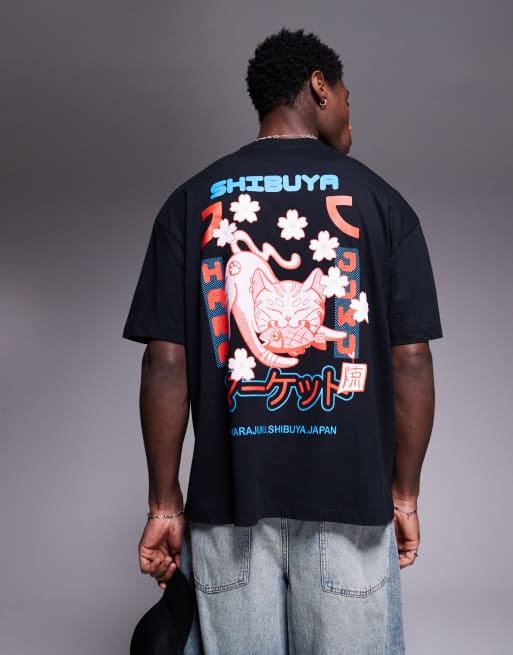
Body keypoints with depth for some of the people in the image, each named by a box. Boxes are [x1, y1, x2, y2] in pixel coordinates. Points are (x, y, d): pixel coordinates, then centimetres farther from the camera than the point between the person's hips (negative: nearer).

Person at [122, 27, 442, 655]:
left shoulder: (190, 201, 2)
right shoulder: (379, 198, 0)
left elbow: (165, 363, -3)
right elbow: (411, 360, -3)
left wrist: (165, 503, 4)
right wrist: (405, 493, 8)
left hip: (230, 495, 2)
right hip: (350, 494, -1)